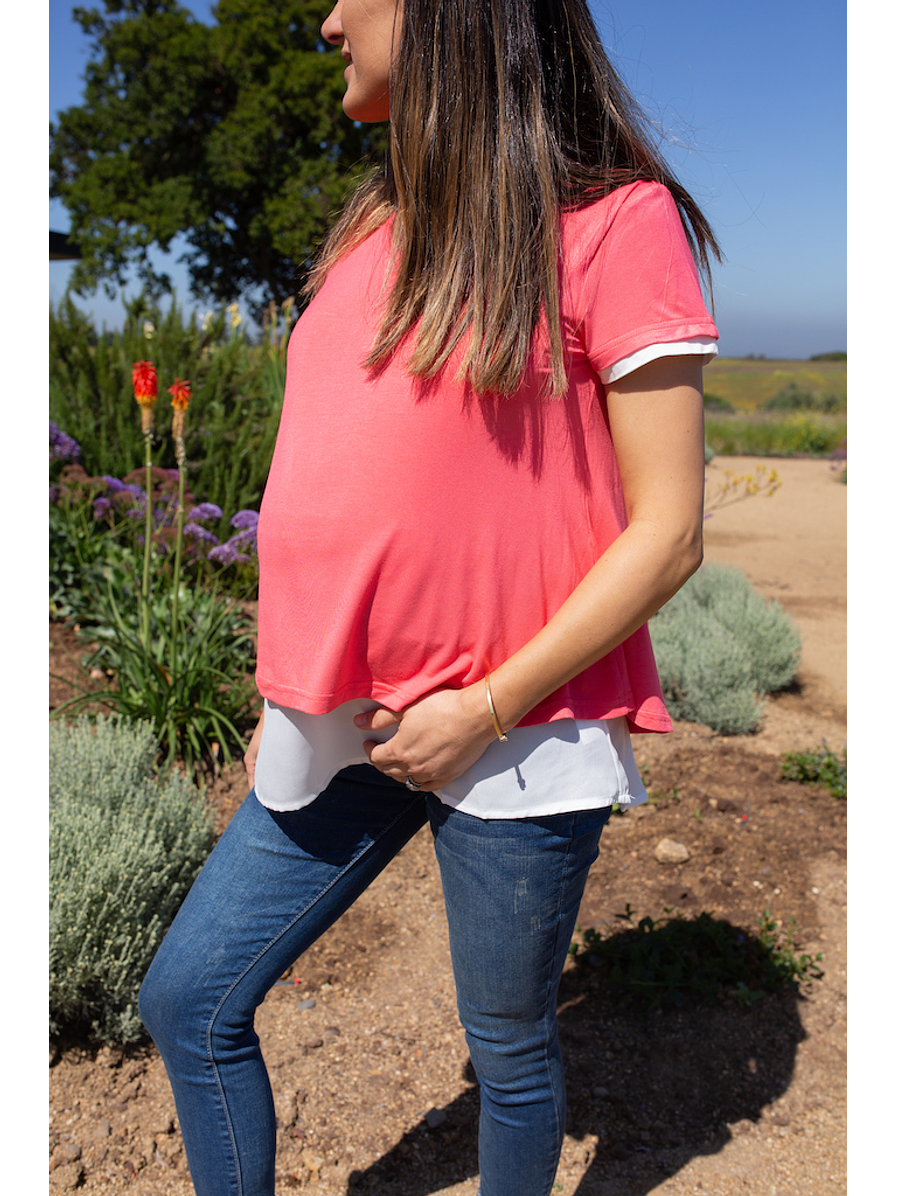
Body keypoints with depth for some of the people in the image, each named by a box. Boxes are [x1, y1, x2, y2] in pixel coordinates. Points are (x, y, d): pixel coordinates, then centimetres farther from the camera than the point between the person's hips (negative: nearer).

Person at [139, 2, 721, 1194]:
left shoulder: (613, 219, -9)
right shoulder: (372, 228, 11)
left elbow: (667, 533, -13)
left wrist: (486, 711, -15)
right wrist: (291, 693, 13)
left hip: (515, 738, -6)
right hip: (347, 729, 7)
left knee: (510, 1046, 14)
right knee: (188, 1001, 10)